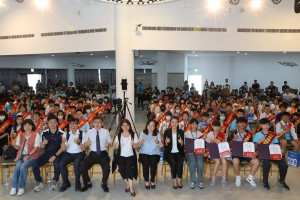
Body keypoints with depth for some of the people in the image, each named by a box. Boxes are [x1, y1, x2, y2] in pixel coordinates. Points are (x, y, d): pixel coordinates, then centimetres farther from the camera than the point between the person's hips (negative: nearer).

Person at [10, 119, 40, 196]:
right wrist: (14, 145, -11)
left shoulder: (36, 135, 1)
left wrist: (28, 155, -15)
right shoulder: (20, 135, 16)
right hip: (21, 155, 4)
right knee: (18, 166, -25)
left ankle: (21, 187, -18)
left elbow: (36, 147, -6)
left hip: (32, 155, -4)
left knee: (23, 166, -28)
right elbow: (18, 147, 12)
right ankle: (14, 187, -15)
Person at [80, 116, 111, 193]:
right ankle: (87, 183, 12)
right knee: (83, 167, -18)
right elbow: (84, 144, 6)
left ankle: (104, 184, 3)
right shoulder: (89, 132, 5)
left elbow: (110, 143, 8)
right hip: (93, 154, 2)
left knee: (107, 168, -28)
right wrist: (87, 144, -17)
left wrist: (108, 144, -15)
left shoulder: (106, 132, 4)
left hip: (103, 154, -1)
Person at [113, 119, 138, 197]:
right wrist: (116, 147, -16)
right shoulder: (118, 136, 7)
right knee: (122, 169, -24)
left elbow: (136, 147, 2)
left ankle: (131, 188, -15)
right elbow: (116, 148, 8)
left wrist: (133, 144, -20)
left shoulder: (133, 135, 5)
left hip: (130, 156, -1)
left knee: (128, 167, -28)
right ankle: (127, 184, 4)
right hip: (121, 156, 1)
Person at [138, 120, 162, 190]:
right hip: (144, 153, 0)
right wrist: (143, 140, -25)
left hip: (154, 153, 0)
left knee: (153, 163, -28)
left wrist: (156, 141, -26)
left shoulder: (158, 134, 7)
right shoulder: (143, 133, 8)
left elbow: (160, 146, -4)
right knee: (146, 163, -28)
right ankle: (146, 181, -9)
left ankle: (152, 181, -6)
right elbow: (139, 144, -3)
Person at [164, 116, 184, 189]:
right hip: (169, 153, -1)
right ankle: (174, 181, -14)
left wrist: (181, 143, -17)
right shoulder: (167, 132, 2)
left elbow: (182, 146, 5)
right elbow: (165, 146, 1)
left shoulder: (181, 132, 5)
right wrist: (166, 142, -21)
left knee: (180, 163, -28)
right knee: (173, 163, -29)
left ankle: (179, 180, -12)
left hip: (178, 152, 1)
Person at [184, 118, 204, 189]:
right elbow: (184, 144, 5)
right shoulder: (186, 134, 12)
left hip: (198, 152, 1)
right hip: (189, 152, -1)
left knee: (200, 163, -30)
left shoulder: (200, 134, 17)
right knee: (192, 163, -32)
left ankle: (200, 181, -13)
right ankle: (192, 181, -19)